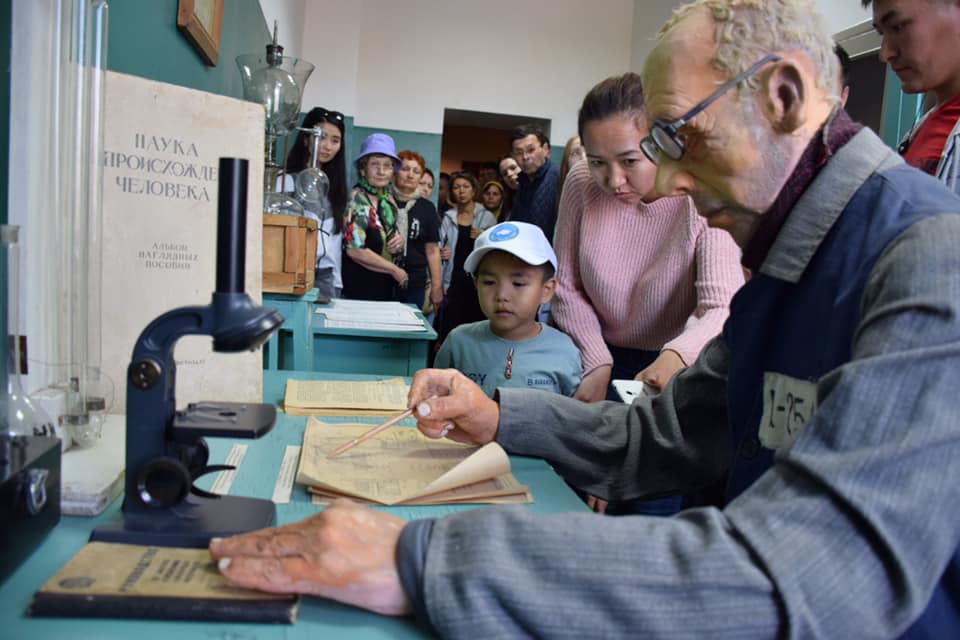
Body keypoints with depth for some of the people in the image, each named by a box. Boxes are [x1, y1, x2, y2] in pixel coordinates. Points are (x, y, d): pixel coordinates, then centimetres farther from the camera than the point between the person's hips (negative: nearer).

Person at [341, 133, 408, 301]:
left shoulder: (388, 200, 9)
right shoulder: (356, 200, -12)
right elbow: (355, 250, -19)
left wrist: (400, 240, -1)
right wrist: (395, 270, -10)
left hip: (384, 289, 7)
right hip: (359, 288, -7)